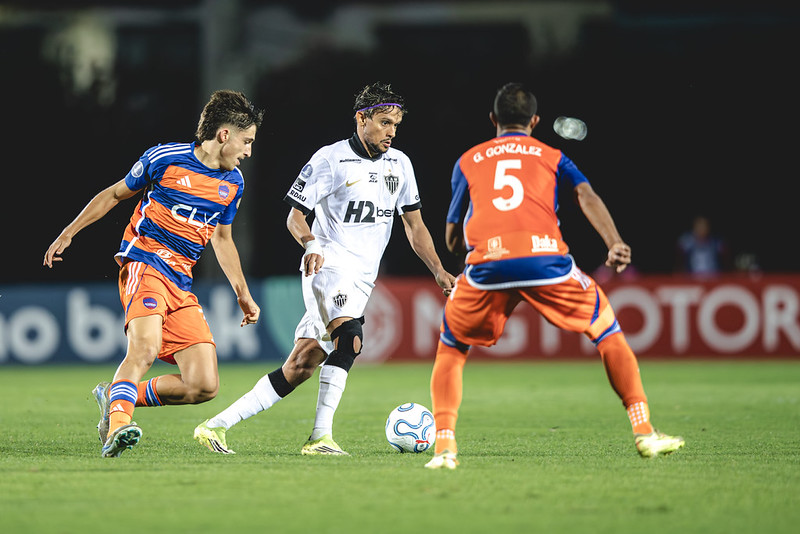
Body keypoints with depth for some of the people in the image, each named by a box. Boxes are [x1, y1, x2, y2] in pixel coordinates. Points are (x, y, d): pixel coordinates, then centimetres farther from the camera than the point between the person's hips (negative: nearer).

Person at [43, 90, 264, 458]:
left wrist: (243, 296, 27)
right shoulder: (164, 158, -3)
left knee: (205, 386, -6)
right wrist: (68, 234, 12)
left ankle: (115, 395, 9)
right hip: (144, 265, -6)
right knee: (146, 345, -35)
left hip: (182, 283, 6)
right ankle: (117, 425, -40)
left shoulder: (233, 183, 13)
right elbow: (114, 195, 10)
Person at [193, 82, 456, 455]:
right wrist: (311, 244, -24)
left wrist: (438, 271, 9)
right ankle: (321, 435, -33)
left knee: (298, 369, -1)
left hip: (361, 281, 6)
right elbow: (295, 216, -3)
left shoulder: (399, 164, 12)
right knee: (349, 338, -32)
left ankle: (217, 425, 3)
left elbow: (414, 224, 19)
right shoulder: (330, 160, -5)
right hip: (329, 266, -6)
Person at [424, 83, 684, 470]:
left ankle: (444, 446, 5)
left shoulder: (468, 161, 27)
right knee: (607, 331, 19)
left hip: (486, 263, 0)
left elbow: (452, 239, 29)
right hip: (545, 257, 0)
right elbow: (585, 194, 6)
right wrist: (614, 243, -7)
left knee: (451, 349, 22)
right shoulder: (552, 157, 26)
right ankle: (644, 431, 10)